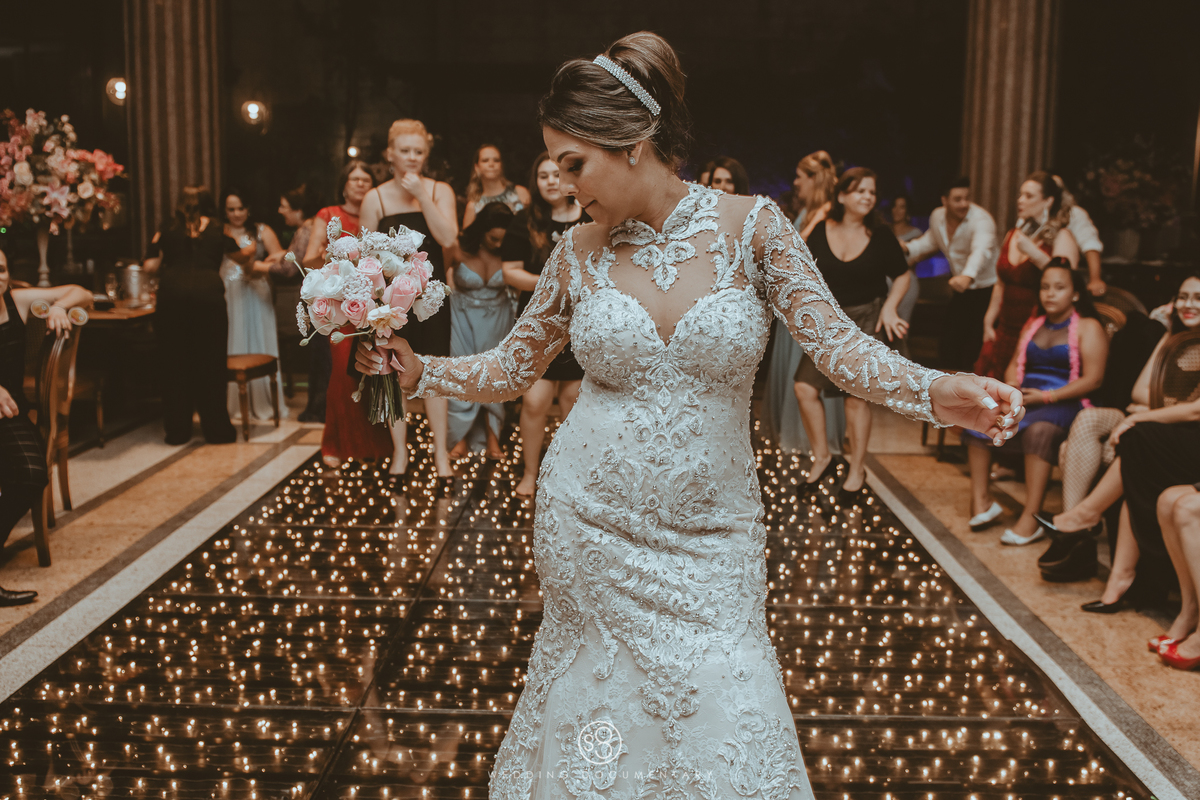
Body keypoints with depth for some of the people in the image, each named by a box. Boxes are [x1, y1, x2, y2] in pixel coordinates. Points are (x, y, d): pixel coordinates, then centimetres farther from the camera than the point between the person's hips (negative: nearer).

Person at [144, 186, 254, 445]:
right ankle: (217, 430, 12)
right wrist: (250, 252, 52)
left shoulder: (167, 232, 16)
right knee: (210, 364, 7)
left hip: (172, 293, 1)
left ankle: (177, 431, 15)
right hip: (208, 293, -1)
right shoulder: (219, 231, 15)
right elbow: (243, 261, 29)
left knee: (174, 364, 10)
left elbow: (149, 266, 8)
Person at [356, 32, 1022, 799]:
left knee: (731, 723, -1)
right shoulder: (579, 253, 0)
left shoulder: (749, 225, -6)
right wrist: (418, 371, -5)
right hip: (590, 525, 1)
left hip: (710, 534, -1)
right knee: (602, 719, 10)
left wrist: (934, 392, -26)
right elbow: (510, 369, 9)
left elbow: (837, 340, -10)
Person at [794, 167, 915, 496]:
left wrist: (889, 307, -8)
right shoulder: (821, 231, -1)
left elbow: (903, 275, 6)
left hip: (867, 320, -2)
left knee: (857, 394, -4)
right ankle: (822, 456, 12)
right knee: (805, 387, -7)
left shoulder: (881, 235, -4)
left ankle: (857, 468, 11)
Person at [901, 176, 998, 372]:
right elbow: (931, 240, 22)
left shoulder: (980, 219, -24)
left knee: (974, 352, -12)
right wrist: (907, 247, 1)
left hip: (986, 290, -7)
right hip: (961, 291, 7)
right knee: (947, 349, 10)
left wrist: (968, 276, -64)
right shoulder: (937, 216, -1)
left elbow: (981, 250, -44)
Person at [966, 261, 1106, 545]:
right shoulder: (1032, 325, 22)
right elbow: (1015, 364, 21)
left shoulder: (1088, 328, 1)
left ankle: (1031, 518, -39)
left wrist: (1046, 396, -17)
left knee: (1038, 428, -39)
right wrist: (1011, 387, -4)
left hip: (1064, 403, -6)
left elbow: (1092, 380, -9)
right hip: (1023, 398, 6)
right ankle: (981, 500, -18)